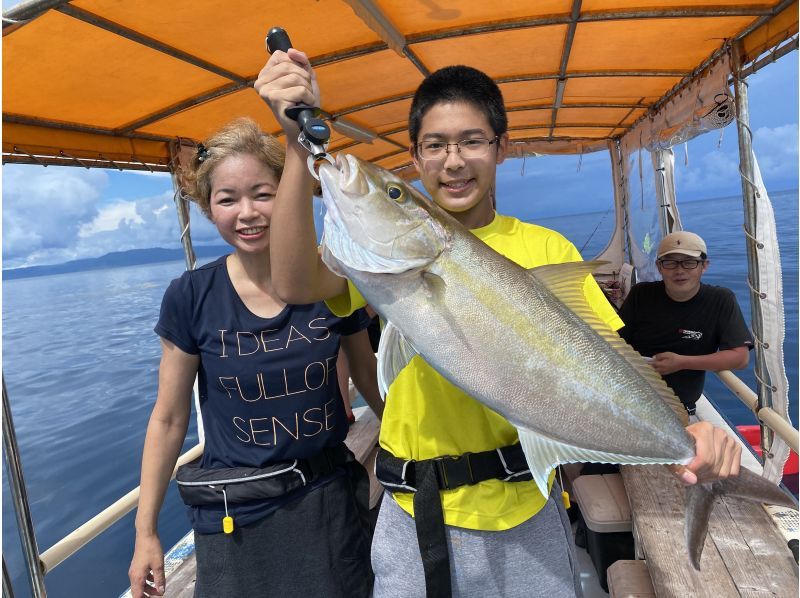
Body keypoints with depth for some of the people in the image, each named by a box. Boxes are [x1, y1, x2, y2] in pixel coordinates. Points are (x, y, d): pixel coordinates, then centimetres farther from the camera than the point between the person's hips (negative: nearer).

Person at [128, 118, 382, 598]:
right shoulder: (190, 298, -11)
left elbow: (368, 375, 5)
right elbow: (169, 418, -2)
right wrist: (146, 530, 2)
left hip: (330, 501, 1)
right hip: (235, 520, -1)